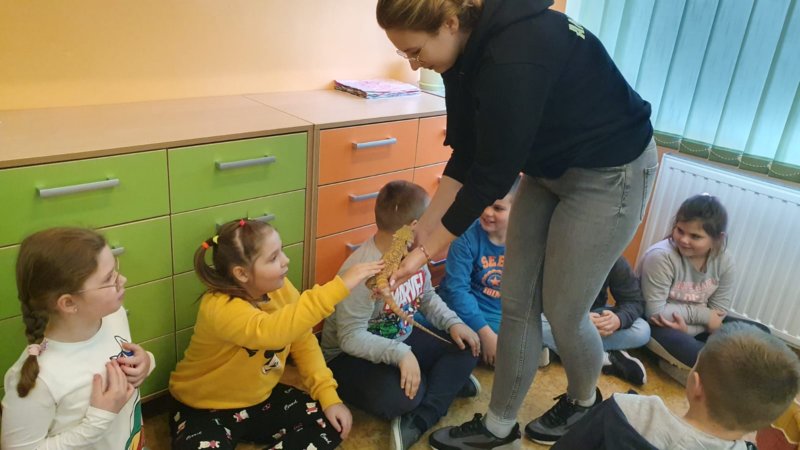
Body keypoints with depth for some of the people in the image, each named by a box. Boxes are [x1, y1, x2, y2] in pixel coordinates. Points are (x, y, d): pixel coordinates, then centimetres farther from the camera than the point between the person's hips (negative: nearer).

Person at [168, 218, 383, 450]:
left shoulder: (280, 288, -11)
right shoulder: (219, 307, -32)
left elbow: (303, 342, -1)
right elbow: (270, 332, -51)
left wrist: (329, 397, -13)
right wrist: (339, 286, -55)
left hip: (260, 398, 7)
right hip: (204, 410, -6)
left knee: (331, 425, -8)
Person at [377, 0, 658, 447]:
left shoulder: (514, 58, -34)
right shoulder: (471, 47, -7)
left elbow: (491, 176, -27)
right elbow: (467, 155, 0)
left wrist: (427, 252, -18)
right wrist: (424, 227, 0)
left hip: (609, 174, -8)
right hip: (550, 168, 8)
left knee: (562, 309, 3)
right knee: (517, 302, 8)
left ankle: (584, 401, 35)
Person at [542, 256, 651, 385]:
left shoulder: (614, 260, -19)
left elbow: (635, 301, -16)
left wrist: (619, 319, -39)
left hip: (596, 314, 3)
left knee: (642, 331, -23)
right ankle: (604, 358, -26)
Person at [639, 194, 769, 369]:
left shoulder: (724, 261, -7)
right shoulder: (661, 257, -24)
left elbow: (719, 311, -6)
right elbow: (655, 313, -23)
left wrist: (688, 329, -25)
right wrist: (702, 314, -17)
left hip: (695, 326, 6)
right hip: (661, 326, -6)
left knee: (760, 333, 0)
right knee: (684, 347, -36)